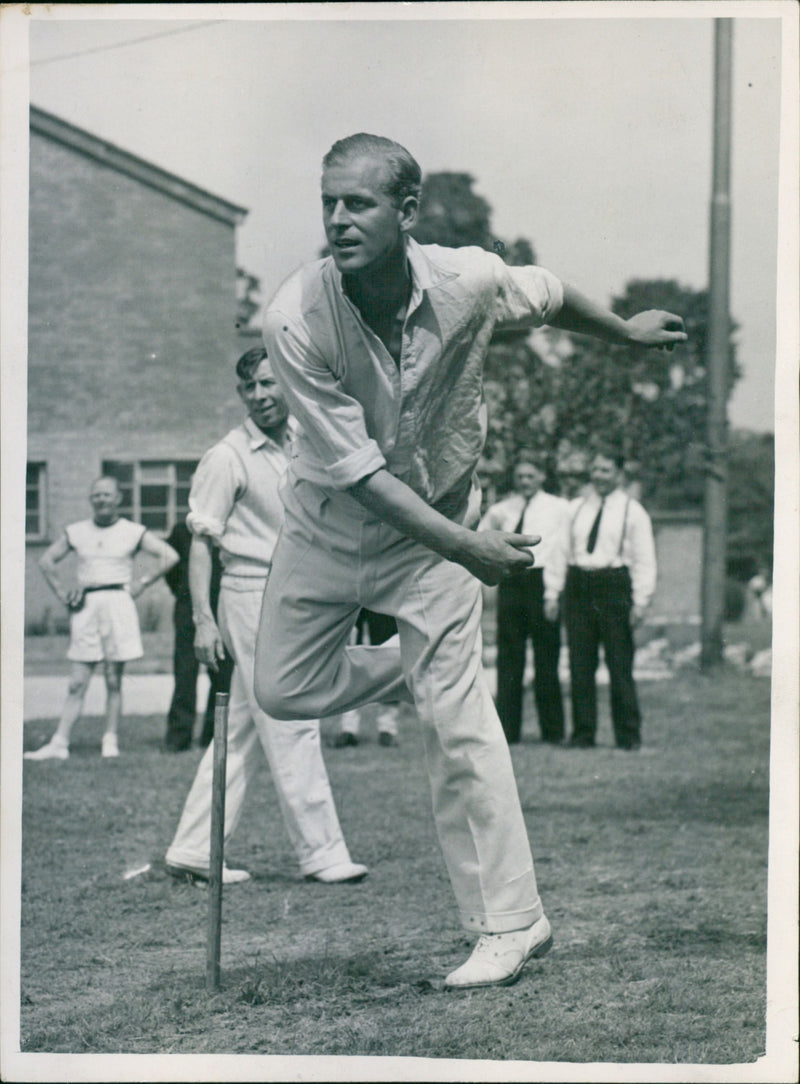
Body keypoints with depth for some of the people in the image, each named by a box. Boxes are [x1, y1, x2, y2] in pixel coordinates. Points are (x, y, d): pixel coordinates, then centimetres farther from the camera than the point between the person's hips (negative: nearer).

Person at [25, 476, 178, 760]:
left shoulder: (132, 532, 4)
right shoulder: (76, 532, 11)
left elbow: (169, 556, 1)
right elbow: (46, 561, 19)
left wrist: (140, 585, -2)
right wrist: (63, 593, 9)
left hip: (118, 602, -2)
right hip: (86, 608, 2)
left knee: (114, 680, 1)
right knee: (77, 683, -2)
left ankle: (111, 740, 7)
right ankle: (59, 743, -3)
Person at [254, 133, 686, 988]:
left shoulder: (472, 283, -22)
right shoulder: (295, 320, -28)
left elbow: (549, 295, 4)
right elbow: (357, 466, -28)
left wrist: (626, 333, 21)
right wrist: (466, 548, -37)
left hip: (436, 519, -1)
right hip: (329, 524, 1)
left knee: (457, 720, -9)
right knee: (284, 692, 6)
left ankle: (511, 923, 0)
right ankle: (410, 670, 33)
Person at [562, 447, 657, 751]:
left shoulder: (633, 511, 4)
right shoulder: (575, 508, 16)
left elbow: (644, 560, 1)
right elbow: (563, 549, 15)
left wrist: (640, 601, -7)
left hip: (614, 586, -4)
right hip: (578, 586, 4)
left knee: (619, 664, -3)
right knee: (580, 663, 2)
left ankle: (628, 736, 5)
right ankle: (582, 732, 9)